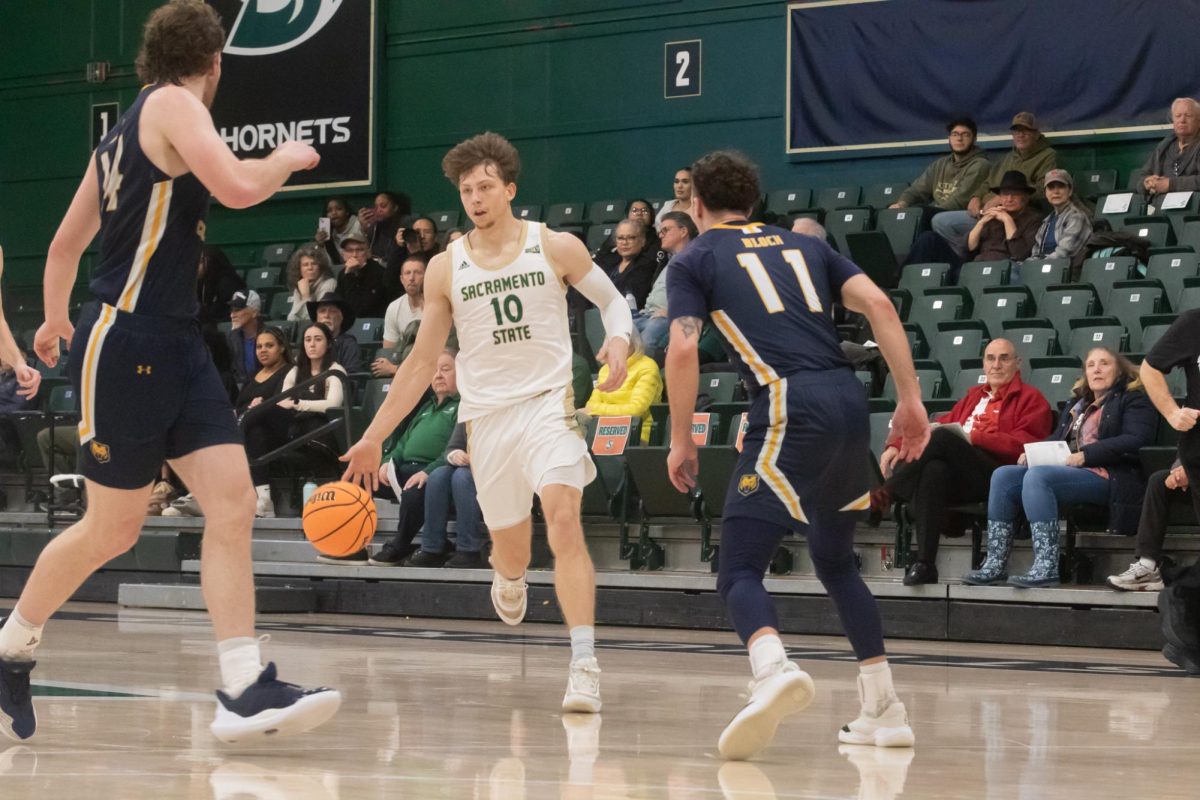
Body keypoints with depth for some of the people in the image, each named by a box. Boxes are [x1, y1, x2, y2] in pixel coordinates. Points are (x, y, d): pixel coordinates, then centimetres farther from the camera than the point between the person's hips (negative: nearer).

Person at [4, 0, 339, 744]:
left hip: (176, 345, 9)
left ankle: (246, 690, -10)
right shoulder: (173, 104, -9)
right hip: (125, 344, -9)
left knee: (233, 501, -4)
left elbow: (65, 243, 26)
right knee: (112, 528, 3)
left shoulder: (125, 132, 18)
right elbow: (237, 188, -25)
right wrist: (288, 158, -4)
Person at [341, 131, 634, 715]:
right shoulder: (445, 268, 5)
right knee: (509, 548, 12)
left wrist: (618, 341, -13)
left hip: (549, 401, -3)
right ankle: (509, 579, 53)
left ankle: (584, 665, -26)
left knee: (563, 518, -24)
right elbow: (421, 362, 10)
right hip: (487, 414, 3)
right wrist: (374, 437, 8)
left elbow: (612, 299, 11)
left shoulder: (556, 247, -1)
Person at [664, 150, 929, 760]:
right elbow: (878, 304, 10)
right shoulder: (804, 245, 24)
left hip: (789, 407, -5)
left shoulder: (695, 260, 12)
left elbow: (683, 349, -3)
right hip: (849, 401, 5)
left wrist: (681, 440, 5)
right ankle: (884, 710, 19)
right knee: (835, 560, 23)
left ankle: (774, 671, -37)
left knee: (739, 571, -5)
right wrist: (910, 400, 8)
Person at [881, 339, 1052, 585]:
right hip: (958, 482, 5)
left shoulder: (1030, 399, 14)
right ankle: (923, 564, -39)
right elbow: (942, 424, 25)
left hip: (995, 479, -5)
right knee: (933, 469, -34)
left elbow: (1023, 445, -3)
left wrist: (972, 437, -13)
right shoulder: (974, 395, 34)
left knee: (942, 438, -30)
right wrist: (896, 445, 7)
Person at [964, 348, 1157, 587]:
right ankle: (995, 565, -20)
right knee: (1003, 476, -13)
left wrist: (1086, 455, -17)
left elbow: (1135, 441, -9)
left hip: (1105, 476, -8)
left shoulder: (1133, 400, 7)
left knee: (1037, 476, -32)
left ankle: (1046, 568, -39)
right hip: (1068, 470, 8)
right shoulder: (1077, 404, 30)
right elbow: (1058, 440, 27)